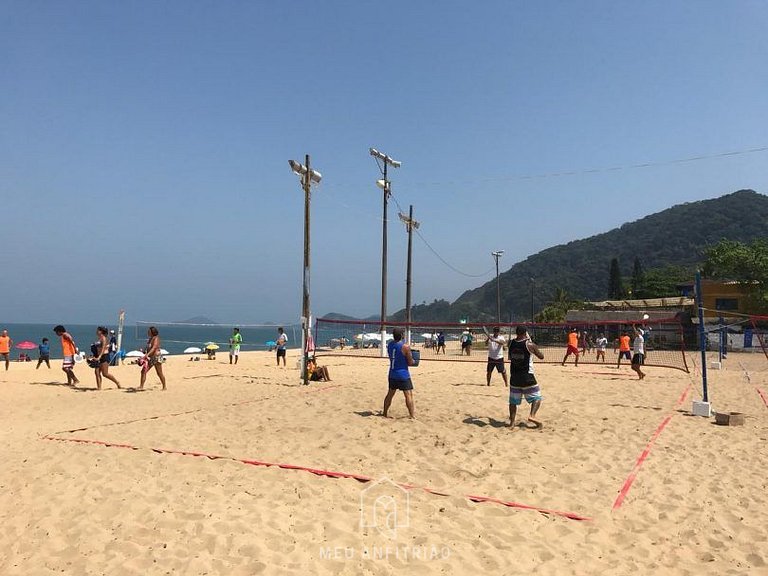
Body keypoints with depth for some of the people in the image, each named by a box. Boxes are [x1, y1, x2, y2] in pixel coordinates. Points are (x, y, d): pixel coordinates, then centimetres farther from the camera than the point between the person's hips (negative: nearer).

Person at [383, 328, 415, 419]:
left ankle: (385, 413, 27)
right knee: (409, 395, -1)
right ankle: (412, 416, -3)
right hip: (403, 375, -6)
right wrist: (414, 361, 9)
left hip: (392, 374, 6)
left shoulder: (389, 344, 0)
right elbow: (410, 362, -12)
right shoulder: (405, 347, -17)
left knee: (390, 394, 18)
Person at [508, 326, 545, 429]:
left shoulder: (511, 343, 0)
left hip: (514, 377, 4)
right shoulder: (530, 345, -11)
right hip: (527, 377, -4)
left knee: (513, 401, 13)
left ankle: (512, 422, 10)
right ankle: (532, 415, -10)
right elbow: (541, 357, 1)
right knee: (537, 397, 10)